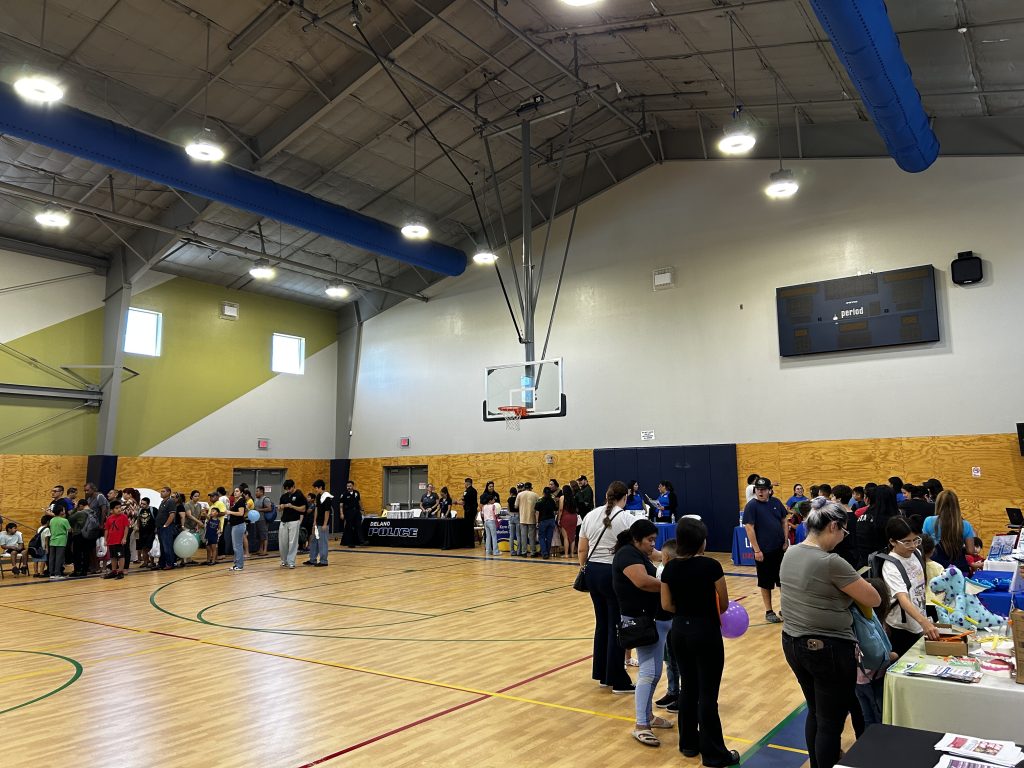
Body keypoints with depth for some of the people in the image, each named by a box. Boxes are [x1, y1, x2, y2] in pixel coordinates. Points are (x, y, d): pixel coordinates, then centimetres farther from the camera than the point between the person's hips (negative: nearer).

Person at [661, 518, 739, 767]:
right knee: (707, 693, 4)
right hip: (705, 632, -5)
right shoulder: (711, 565, -16)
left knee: (687, 688, 17)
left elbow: (666, 605, 1)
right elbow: (724, 604, -6)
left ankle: (688, 743, 28)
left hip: (679, 631, 5)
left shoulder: (670, 568, -3)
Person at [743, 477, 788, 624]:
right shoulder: (751, 506, -12)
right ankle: (769, 611, 18)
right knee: (766, 582, 6)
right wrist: (757, 550, -16)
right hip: (763, 551, -5)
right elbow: (749, 528, -14)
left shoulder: (776, 502, 3)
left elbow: (784, 521, 12)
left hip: (780, 549, 5)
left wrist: (786, 541, 4)